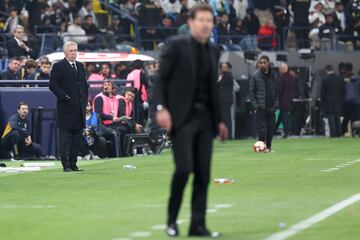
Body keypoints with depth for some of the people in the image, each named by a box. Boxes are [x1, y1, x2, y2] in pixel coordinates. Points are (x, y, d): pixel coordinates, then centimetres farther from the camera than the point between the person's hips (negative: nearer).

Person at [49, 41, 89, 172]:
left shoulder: (80, 66, 17)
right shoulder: (58, 66, -4)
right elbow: (53, 85, -10)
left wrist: (85, 100, 11)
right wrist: (64, 97, -15)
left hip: (79, 108, 7)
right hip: (66, 108, -7)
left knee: (77, 137, 7)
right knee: (65, 137, -4)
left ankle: (73, 164, 12)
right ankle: (66, 165, -3)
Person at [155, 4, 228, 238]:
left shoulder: (213, 51, 14)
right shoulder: (176, 45, -3)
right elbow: (161, 78, -5)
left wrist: (219, 120, 18)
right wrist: (161, 108, -17)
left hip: (205, 118, 6)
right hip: (182, 117, -6)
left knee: (203, 174, 2)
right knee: (184, 168, -14)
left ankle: (198, 225, 7)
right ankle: (172, 219, 4)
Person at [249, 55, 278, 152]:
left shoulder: (273, 76, 8)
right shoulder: (255, 76, 0)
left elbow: (276, 90, 13)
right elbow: (251, 92, 0)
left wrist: (275, 103, 4)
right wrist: (255, 105, -8)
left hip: (271, 106, 3)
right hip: (260, 106, -3)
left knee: (271, 127, 4)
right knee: (261, 127, -7)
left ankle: (268, 146, 13)